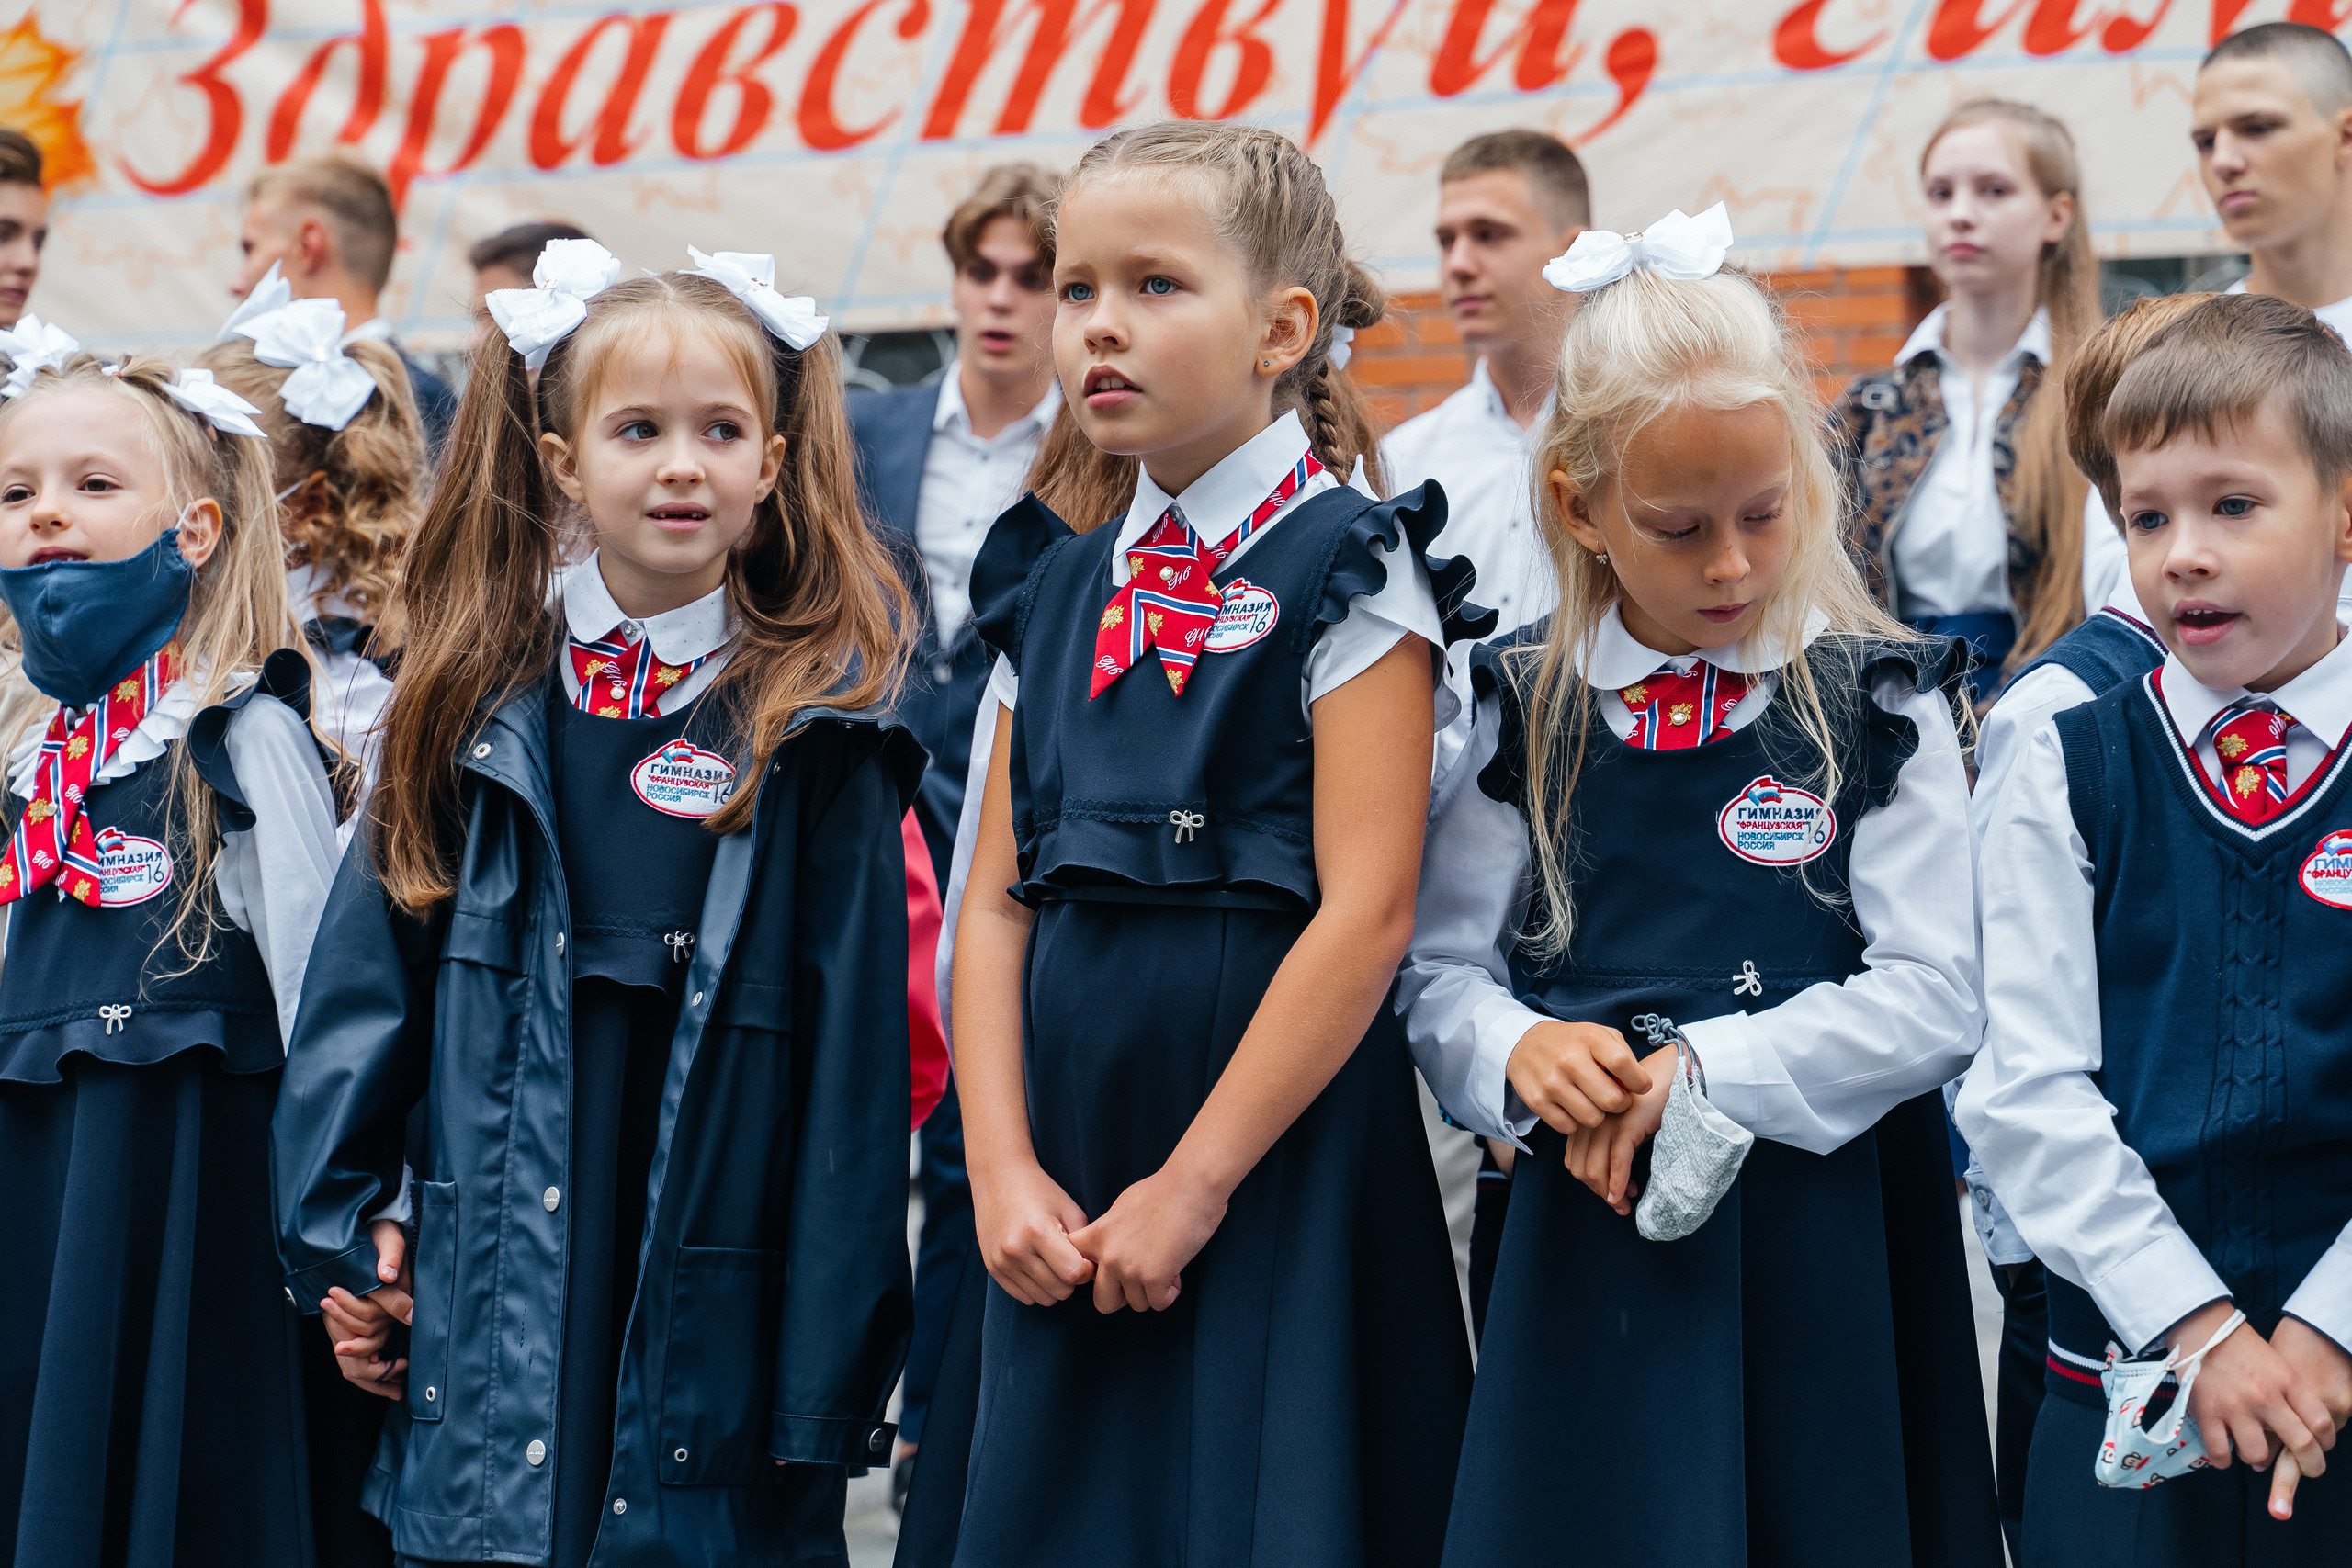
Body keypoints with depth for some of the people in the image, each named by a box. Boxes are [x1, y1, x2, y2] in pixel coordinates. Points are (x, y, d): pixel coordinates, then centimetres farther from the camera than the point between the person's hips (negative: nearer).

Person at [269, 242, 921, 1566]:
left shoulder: (820, 735, -2)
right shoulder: (478, 704, 5)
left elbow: (857, 1056, -4)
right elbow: (370, 983, 10)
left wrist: (835, 1369, -6)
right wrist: (341, 1237, 5)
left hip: (715, 1335, -2)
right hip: (497, 1334, 2)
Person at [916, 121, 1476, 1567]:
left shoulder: (1343, 569, -7)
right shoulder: (1056, 588, 11)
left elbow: (1366, 909, -14)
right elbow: (998, 899, 9)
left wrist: (1195, 1183, -15)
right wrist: (1002, 1167, -4)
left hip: (1277, 1165, -5)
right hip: (1067, 1188, 6)